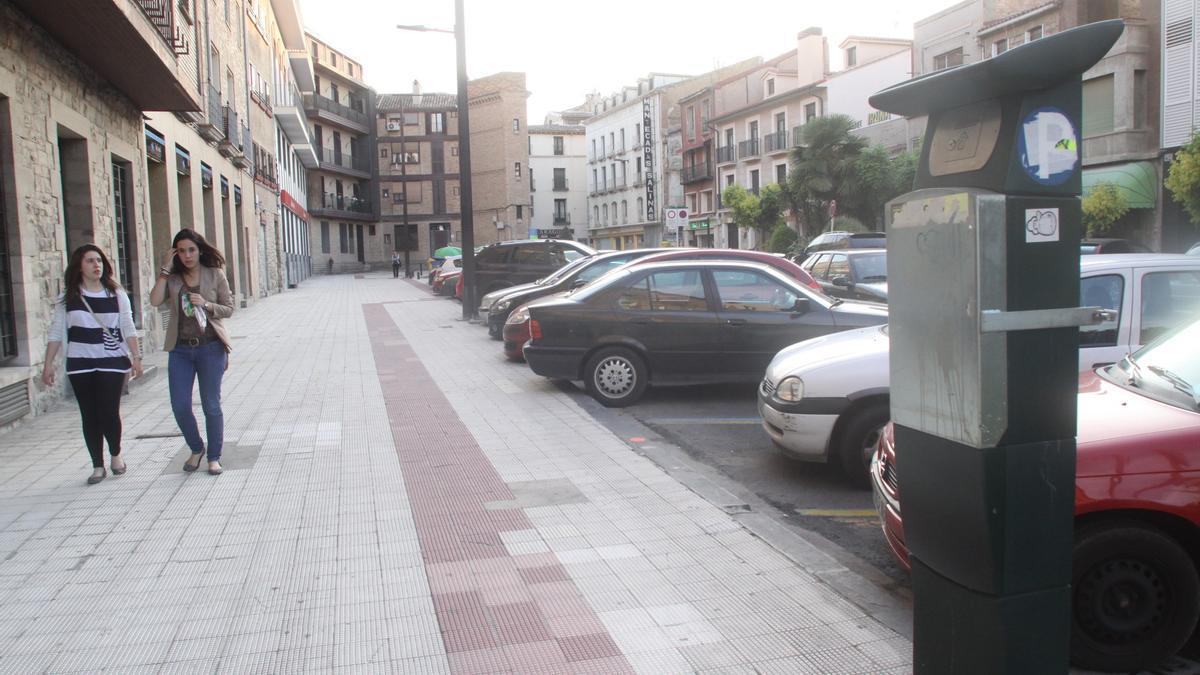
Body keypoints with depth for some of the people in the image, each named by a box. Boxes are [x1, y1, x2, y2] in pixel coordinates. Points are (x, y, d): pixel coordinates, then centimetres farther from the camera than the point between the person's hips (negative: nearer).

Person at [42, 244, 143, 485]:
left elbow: (128, 328, 2)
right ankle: (98, 466, 14)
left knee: (109, 412, -7)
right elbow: (56, 332, 5)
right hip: (80, 364, 1)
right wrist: (48, 365, 1)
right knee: (89, 415, 4)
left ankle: (116, 454, 20)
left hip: (112, 362, -1)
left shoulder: (117, 294, 4)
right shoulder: (67, 298, 4)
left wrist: (136, 357, -7)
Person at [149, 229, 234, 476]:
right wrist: (165, 269, -10)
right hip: (180, 349, 2)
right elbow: (155, 300, -11)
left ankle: (214, 457, 16)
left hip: (210, 347, -2)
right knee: (180, 406, 1)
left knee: (211, 405, 3)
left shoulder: (215, 275, 1)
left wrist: (206, 304, -15)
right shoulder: (172, 278, 5)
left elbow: (229, 309, 3)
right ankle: (196, 449, 24)